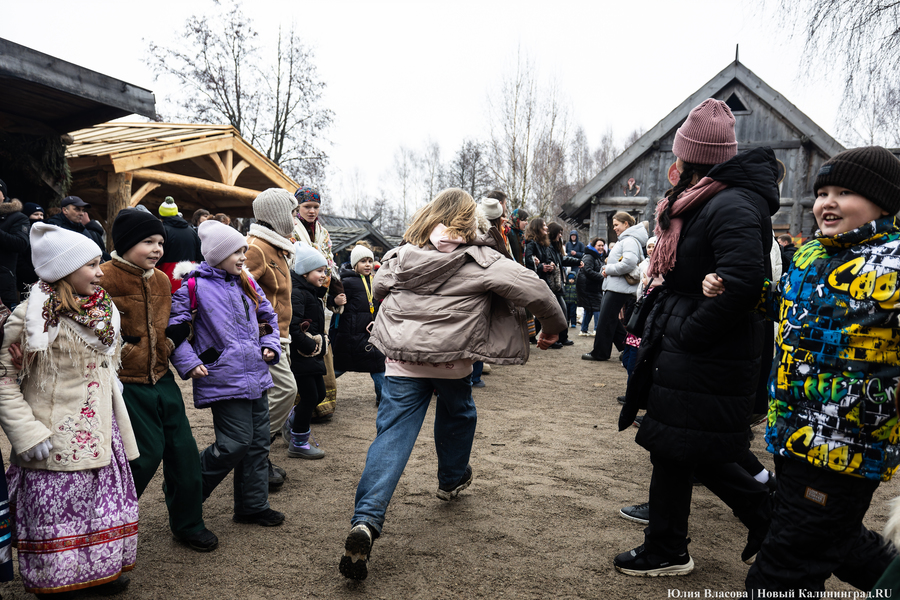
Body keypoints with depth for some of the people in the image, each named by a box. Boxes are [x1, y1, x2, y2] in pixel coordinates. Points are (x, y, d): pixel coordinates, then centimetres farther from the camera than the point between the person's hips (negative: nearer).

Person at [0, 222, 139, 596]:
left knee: (106, 508, 14)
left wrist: (120, 425, 19)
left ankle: (103, 569, 32)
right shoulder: (32, 317, -13)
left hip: (101, 434, 6)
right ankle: (54, 581, 25)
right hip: (57, 439, -6)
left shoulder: (104, 310, 8)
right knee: (57, 513, 5)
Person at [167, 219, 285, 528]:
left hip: (256, 375, 7)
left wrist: (270, 345, 10)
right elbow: (173, 328, -6)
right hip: (224, 379, -7)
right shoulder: (195, 286, -7)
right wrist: (189, 363, -13)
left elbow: (268, 316, 23)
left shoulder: (246, 281, 12)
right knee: (236, 442, -9)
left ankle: (253, 506, 24)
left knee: (258, 442, 11)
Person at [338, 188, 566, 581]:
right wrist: (554, 324, 4)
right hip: (453, 361, -1)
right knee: (457, 413, 28)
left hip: (402, 360, 1)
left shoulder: (401, 256, 3)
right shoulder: (480, 261, -8)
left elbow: (379, 288, 21)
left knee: (392, 435, -2)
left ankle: (366, 520, -16)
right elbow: (530, 288, -13)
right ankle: (452, 480, 49)